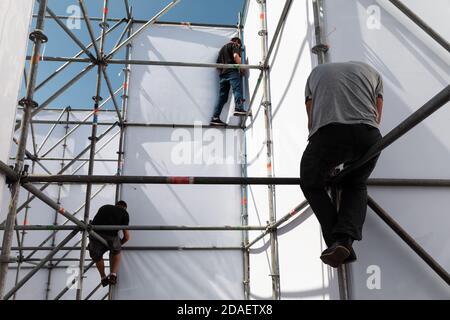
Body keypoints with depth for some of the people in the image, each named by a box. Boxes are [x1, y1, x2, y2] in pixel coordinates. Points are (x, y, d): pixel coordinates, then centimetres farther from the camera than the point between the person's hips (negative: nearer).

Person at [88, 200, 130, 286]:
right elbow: (127, 237, 16)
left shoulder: (104, 207, 31)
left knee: (96, 256, 34)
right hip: (111, 236, -2)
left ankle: (103, 278, 33)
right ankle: (113, 275, 19)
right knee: (116, 252, 31)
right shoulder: (124, 213, 20)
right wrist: (119, 243, 37)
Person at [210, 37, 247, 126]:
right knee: (237, 90, -18)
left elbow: (218, 63, 31)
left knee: (222, 97, 3)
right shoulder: (234, 45, 10)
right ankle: (238, 108, -39)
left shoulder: (222, 48, 34)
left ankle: (215, 118, -2)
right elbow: (236, 56, -10)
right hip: (232, 71, -7)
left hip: (222, 74, 7)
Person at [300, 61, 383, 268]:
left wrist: (328, 167, 42)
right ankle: (345, 240, 4)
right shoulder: (371, 71, 34)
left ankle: (336, 243, 9)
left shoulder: (317, 72, 34)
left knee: (311, 185, 24)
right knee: (356, 185, 28)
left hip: (328, 134, -1)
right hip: (368, 136, 2)